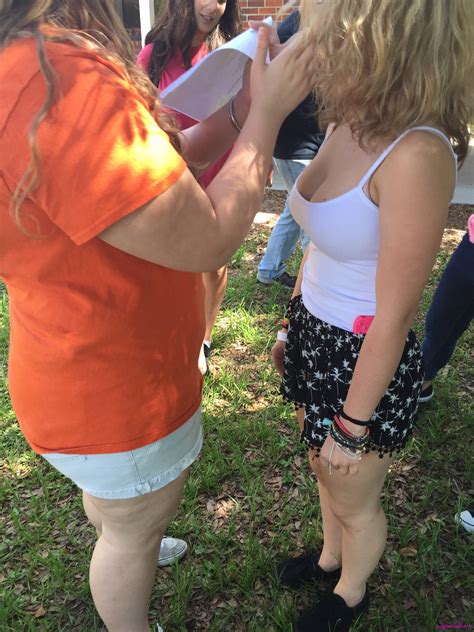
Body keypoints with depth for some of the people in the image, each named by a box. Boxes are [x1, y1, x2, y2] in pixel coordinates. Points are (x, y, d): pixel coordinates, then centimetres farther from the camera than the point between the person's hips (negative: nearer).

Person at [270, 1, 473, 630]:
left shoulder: (415, 156, -28)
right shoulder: (347, 124, -2)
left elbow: (394, 314, -23)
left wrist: (353, 426, -14)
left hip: (364, 361, -7)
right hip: (315, 338, 8)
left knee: (355, 500, 21)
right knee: (324, 468, 30)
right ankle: (330, 557, 61)